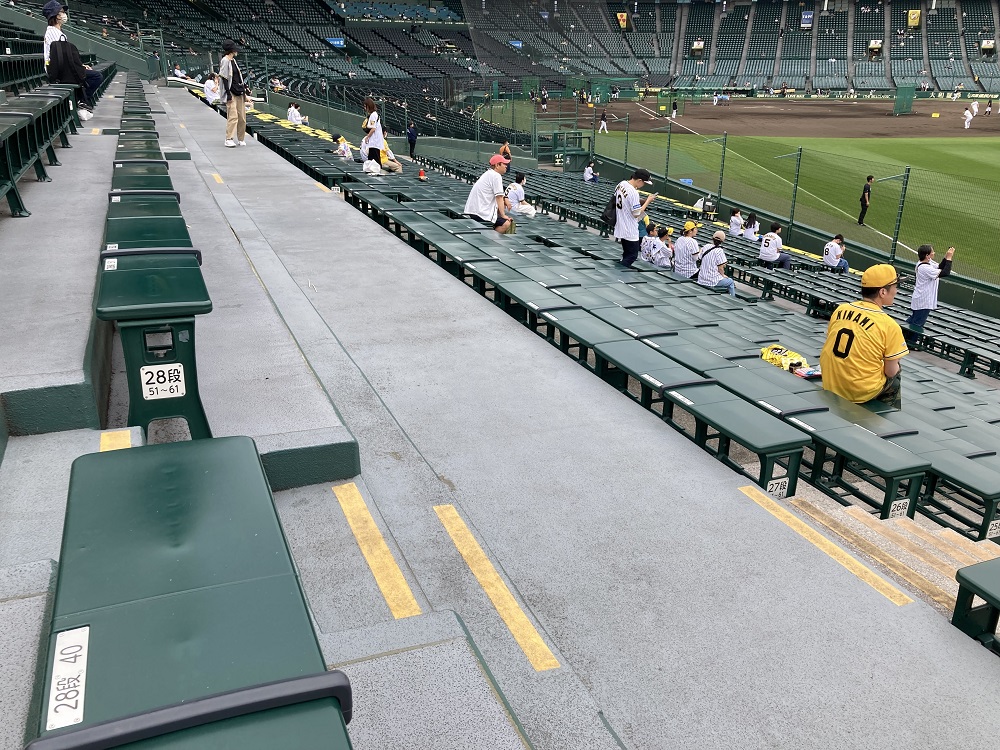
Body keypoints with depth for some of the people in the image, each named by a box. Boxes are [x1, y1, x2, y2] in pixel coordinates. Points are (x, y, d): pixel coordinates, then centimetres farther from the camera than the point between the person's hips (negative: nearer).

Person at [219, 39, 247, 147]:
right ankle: (229, 140, -13)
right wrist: (228, 93, -19)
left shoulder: (234, 60, 15)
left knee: (242, 117, 9)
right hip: (231, 93, -9)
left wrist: (245, 87, 19)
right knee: (233, 116, -14)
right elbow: (224, 78, -14)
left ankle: (241, 139, 17)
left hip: (239, 92, 9)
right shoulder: (225, 61, -10)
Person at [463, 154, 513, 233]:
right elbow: (499, 197, -10)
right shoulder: (496, 176, -8)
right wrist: (503, 215, -8)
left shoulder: (488, 173, 22)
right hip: (481, 212, -10)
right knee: (506, 223, -13)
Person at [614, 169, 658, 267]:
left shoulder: (621, 184, 2)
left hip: (621, 227, 9)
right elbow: (636, 214, -19)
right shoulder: (633, 192, -25)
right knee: (632, 255, 1)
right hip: (630, 231, -9)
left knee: (627, 254, 21)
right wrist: (648, 200, -10)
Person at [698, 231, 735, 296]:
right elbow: (720, 268, -16)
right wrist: (723, 275, 6)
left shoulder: (705, 247, 0)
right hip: (712, 281, -7)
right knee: (731, 282, 18)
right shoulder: (719, 251, -18)